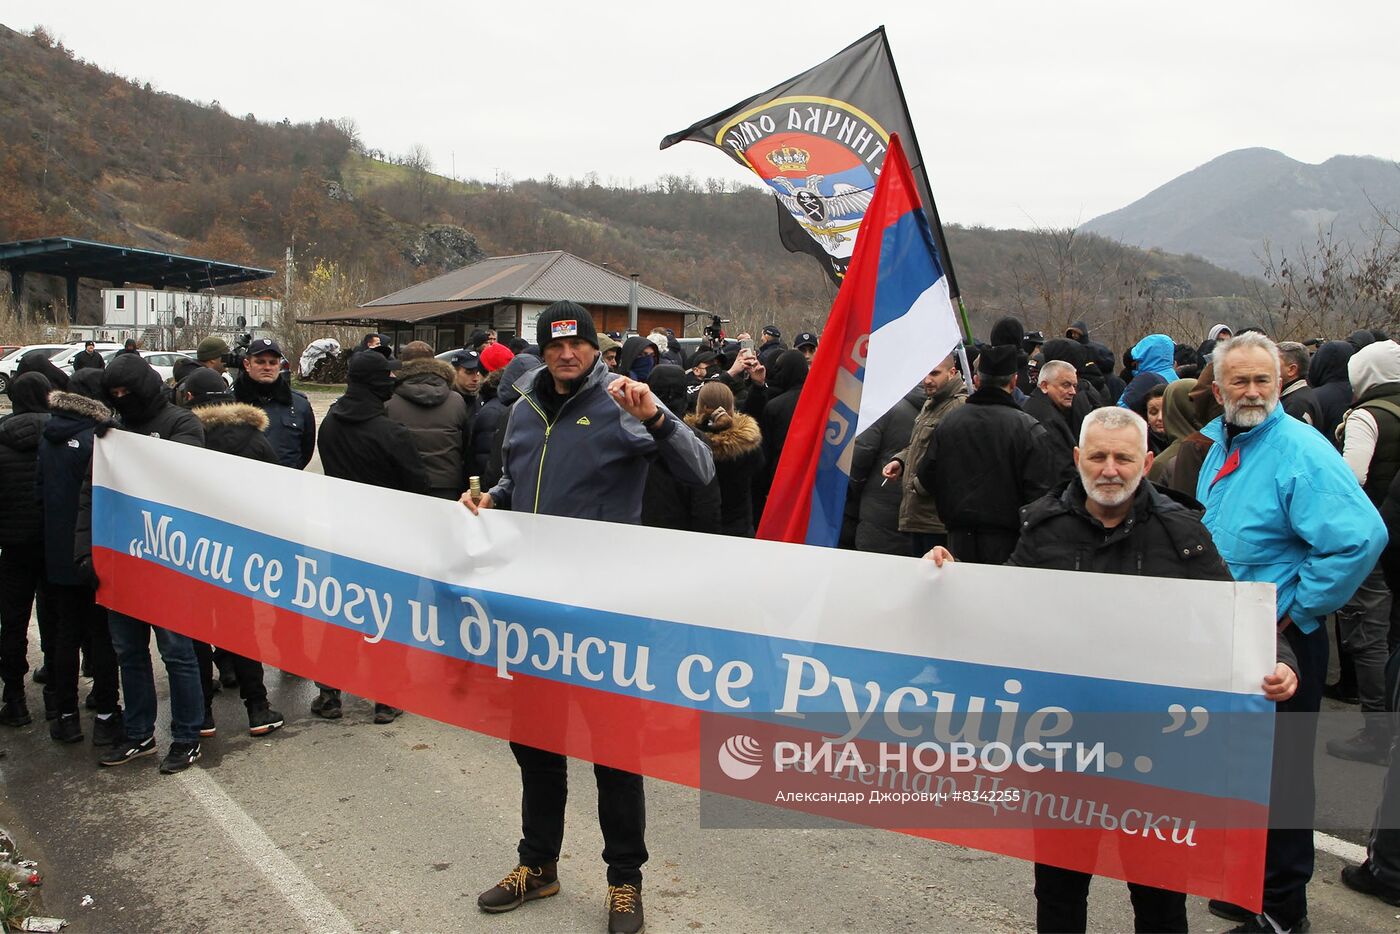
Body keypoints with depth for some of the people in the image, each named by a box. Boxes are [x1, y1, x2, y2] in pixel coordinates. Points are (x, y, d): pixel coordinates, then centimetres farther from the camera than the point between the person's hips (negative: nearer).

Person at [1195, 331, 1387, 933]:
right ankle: (1253, 879, 38)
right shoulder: (1221, 445, 8)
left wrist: (1298, 611, -20)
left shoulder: (1300, 450, -19)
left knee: (1278, 771, 2)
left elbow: (1361, 537, -29)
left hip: (1280, 639, -8)